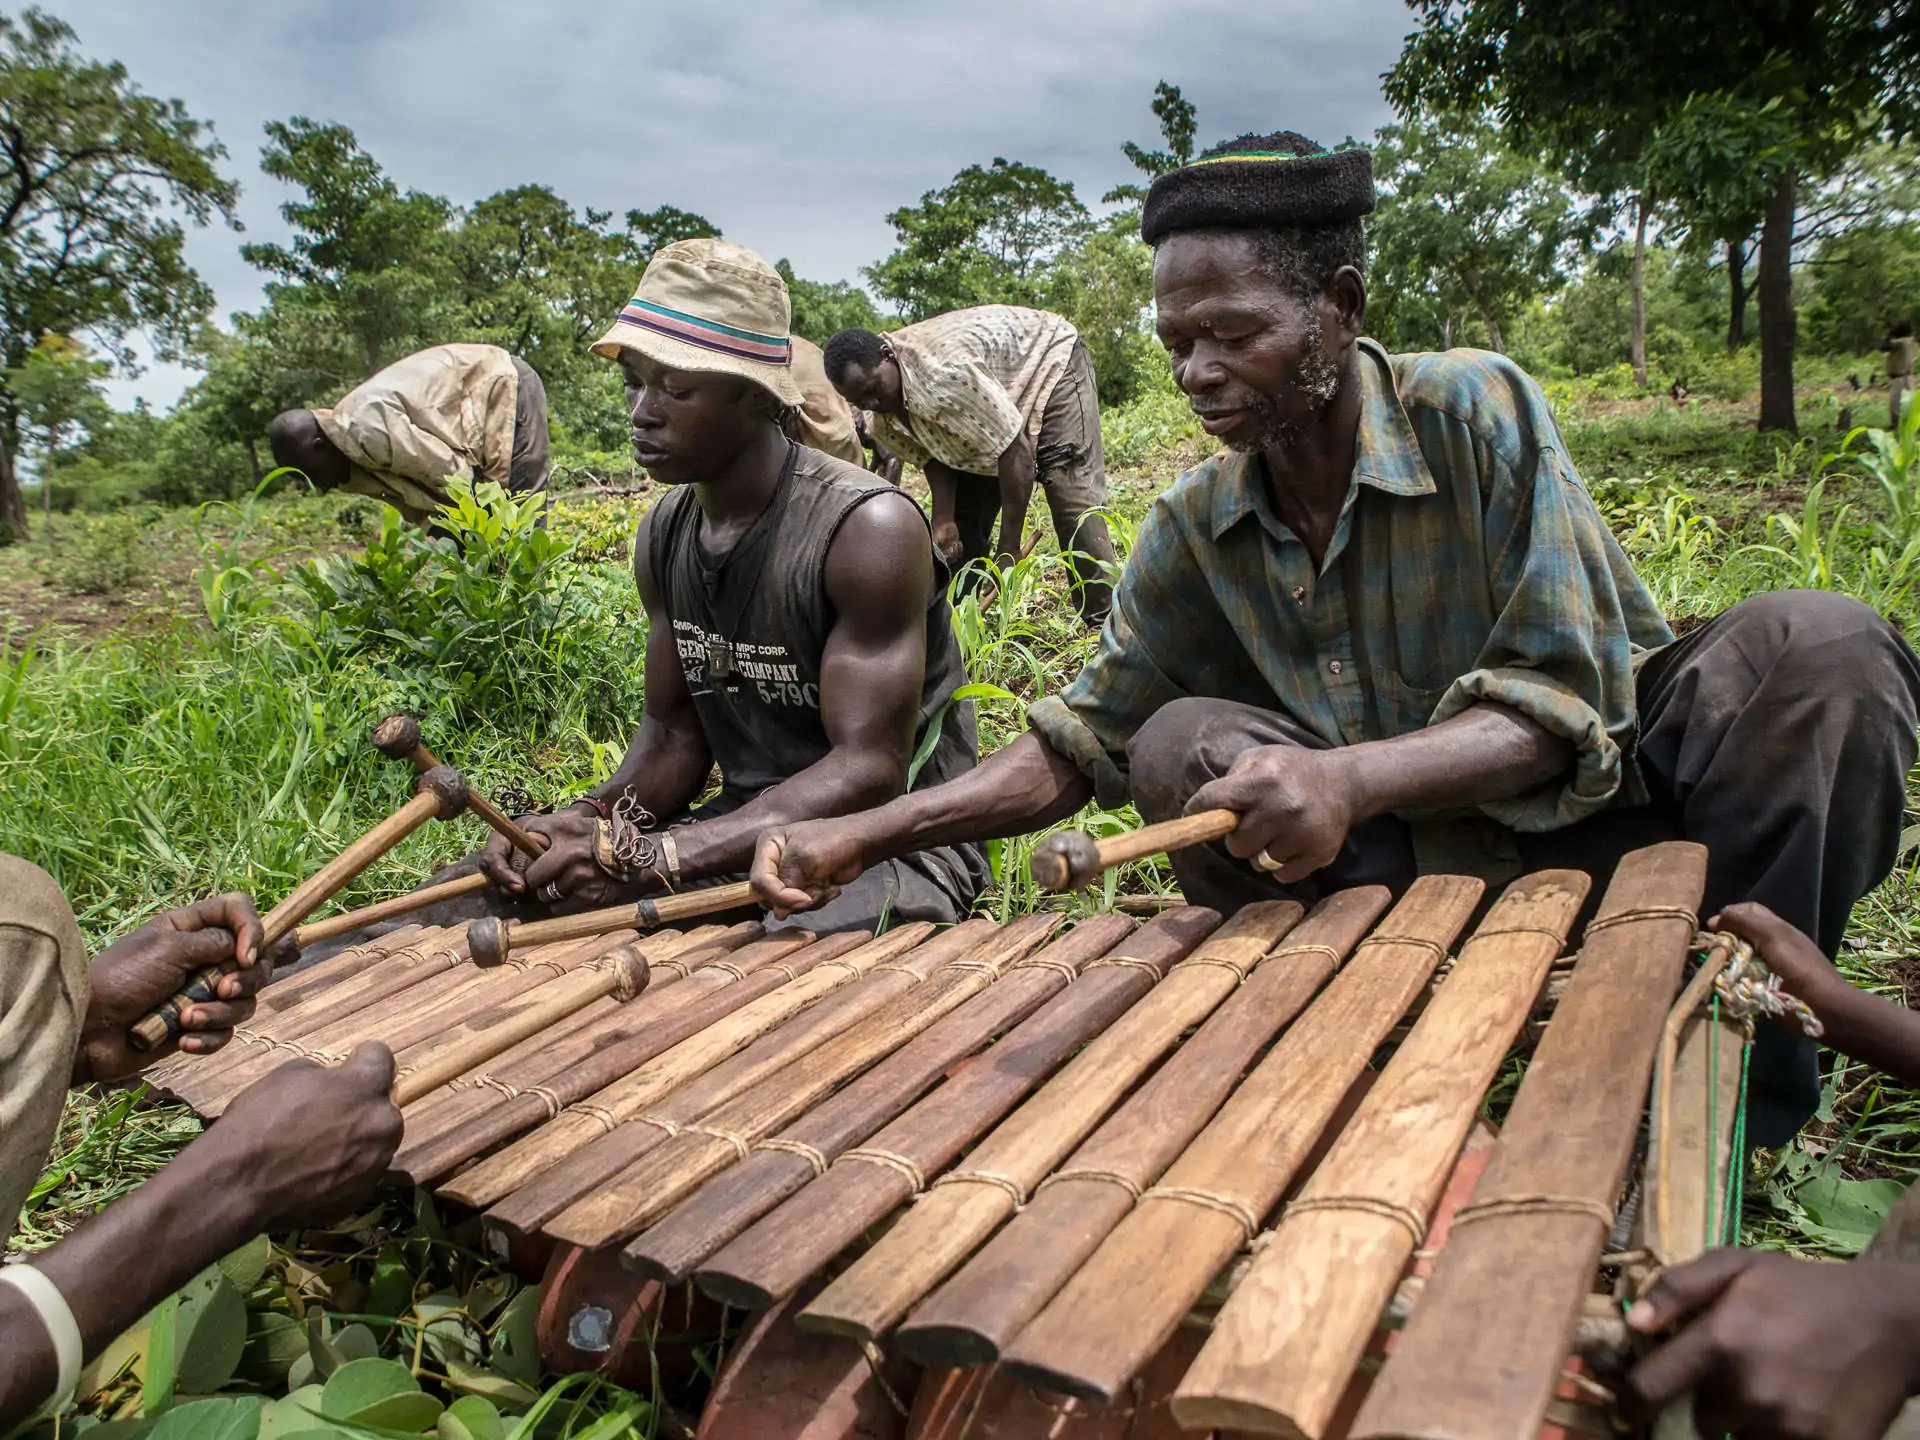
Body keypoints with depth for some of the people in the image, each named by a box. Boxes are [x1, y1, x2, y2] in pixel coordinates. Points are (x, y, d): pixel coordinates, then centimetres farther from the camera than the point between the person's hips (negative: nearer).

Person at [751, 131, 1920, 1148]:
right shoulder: (1197, 529, -4)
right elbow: (1086, 736, -2)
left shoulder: (1475, 410, -16)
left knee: (1821, 647, -28)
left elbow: (1569, 703, -22)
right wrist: (868, 835, -15)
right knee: (1181, 744, -18)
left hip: (1603, 808, -2)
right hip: (1430, 863, 3)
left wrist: (1349, 778, -41)